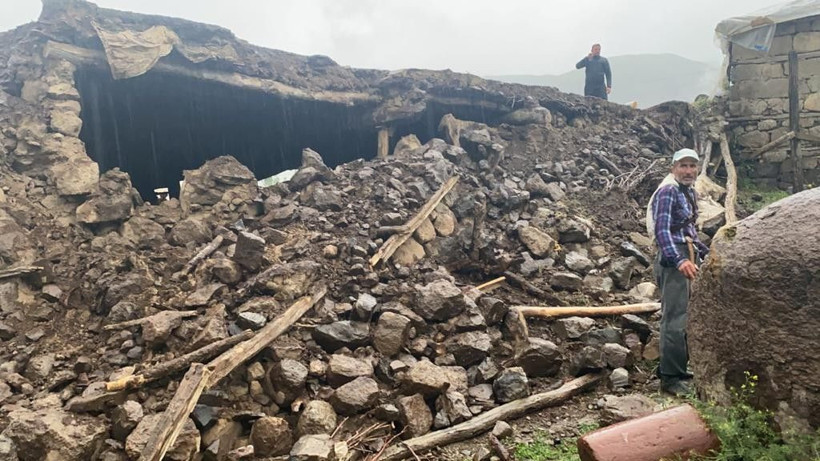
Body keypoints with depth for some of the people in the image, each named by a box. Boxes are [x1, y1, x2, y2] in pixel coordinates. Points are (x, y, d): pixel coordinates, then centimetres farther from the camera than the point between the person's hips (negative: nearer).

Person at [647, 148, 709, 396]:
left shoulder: (690, 192, 16)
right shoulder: (668, 191, -12)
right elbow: (662, 230, -21)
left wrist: (706, 252, 22)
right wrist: (679, 260, -30)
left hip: (688, 257, 10)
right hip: (673, 258, -10)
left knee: (683, 316, 14)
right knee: (675, 318, -9)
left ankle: (677, 368, 25)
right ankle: (670, 378, -3)